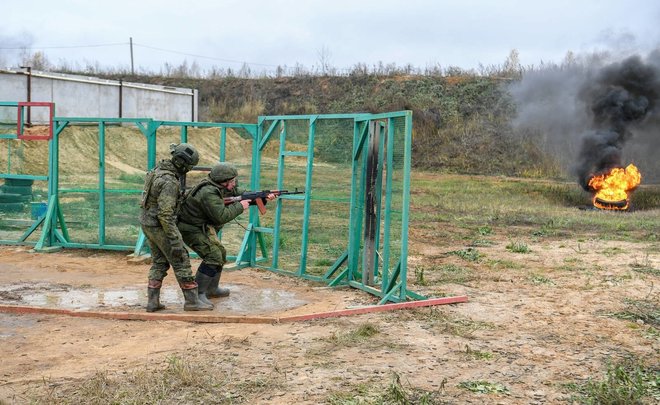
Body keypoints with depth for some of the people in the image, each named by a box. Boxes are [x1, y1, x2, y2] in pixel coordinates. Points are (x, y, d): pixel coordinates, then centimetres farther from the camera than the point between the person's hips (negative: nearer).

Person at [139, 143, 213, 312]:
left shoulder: (159, 169, 4)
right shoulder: (169, 182, -26)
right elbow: (165, 214, -28)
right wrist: (174, 239, -25)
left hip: (147, 223, 9)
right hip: (160, 226, -9)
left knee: (159, 262, 16)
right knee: (181, 262, 0)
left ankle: (153, 301, 13)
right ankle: (191, 301, 6)